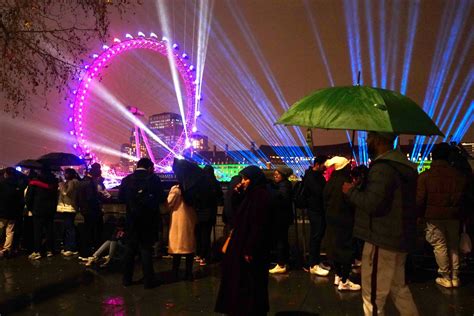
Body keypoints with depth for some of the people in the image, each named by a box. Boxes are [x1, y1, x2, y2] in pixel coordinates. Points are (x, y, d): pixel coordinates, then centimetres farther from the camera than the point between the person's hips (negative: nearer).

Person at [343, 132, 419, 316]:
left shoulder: (382, 167, -19)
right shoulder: (402, 164, 12)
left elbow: (373, 204, -28)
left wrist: (351, 191, -11)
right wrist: (360, 189, 13)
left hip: (382, 240, -10)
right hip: (399, 239, 10)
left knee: (373, 297, 1)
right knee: (398, 288, 24)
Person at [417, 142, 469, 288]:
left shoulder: (425, 176, -10)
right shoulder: (459, 175, 0)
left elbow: (420, 200, -9)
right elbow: (464, 197, 7)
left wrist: (421, 214, 6)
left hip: (434, 216, -3)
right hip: (454, 216, 4)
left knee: (440, 246, 6)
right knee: (453, 246, 14)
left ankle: (446, 277, 10)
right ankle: (455, 277, 20)